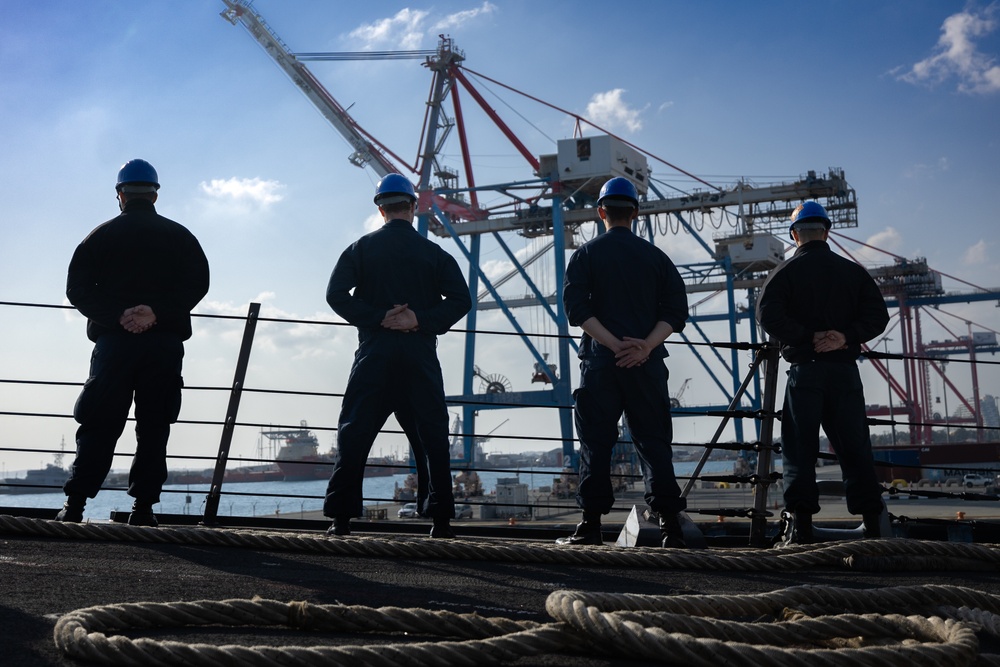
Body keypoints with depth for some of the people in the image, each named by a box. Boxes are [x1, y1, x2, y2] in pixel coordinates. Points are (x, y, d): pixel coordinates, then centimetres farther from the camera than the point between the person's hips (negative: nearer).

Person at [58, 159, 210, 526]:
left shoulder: (102, 235, 10)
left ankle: (74, 504, 2)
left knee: (99, 426, 6)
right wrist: (157, 313, -11)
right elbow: (197, 284, -4)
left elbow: (77, 287, 0)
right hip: (165, 343, 0)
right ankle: (143, 507, -1)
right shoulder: (179, 236, 10)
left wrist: (118, 315, -8)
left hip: (113, 341, 0)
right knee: (153, 428, 3)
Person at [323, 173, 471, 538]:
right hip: (420, 356, 0)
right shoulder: (434, 253, 8)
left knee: (354, 435, 5)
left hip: (374, 354, 0)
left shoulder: (362, 248, 7)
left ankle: (341, 517, 3)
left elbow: (336, 294, -5)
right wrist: (420, 320, -8)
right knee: (432, 437, 6)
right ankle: (441, 519, 6)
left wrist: (378, 318, -7)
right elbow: (460, 299, -4)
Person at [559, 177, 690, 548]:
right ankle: (670, 524, 3)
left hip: (600, 361, -1)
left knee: (596, 443, 3)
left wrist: (614, 345, -11)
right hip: (648, 364, 2)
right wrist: (645, 346, -9)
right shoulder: (656, 256, 11)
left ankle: (592, 525, 3)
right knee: (654, 442, 6)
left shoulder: (587, 254, 6)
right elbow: (676, 310, 0)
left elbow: (577, 308, -7)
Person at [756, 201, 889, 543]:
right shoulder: (853, 271, 10)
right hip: (845, 370, 3)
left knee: (800, 448, 1)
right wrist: (845, 337, -9)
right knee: (854, 447, 9)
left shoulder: (786, 271, 0)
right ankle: (872, 522, 8)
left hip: (804, 369, -3)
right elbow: (878, 315, 0)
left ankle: (802, 523, -3)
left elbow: (768, 314, -15)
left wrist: (807, 338, -11)